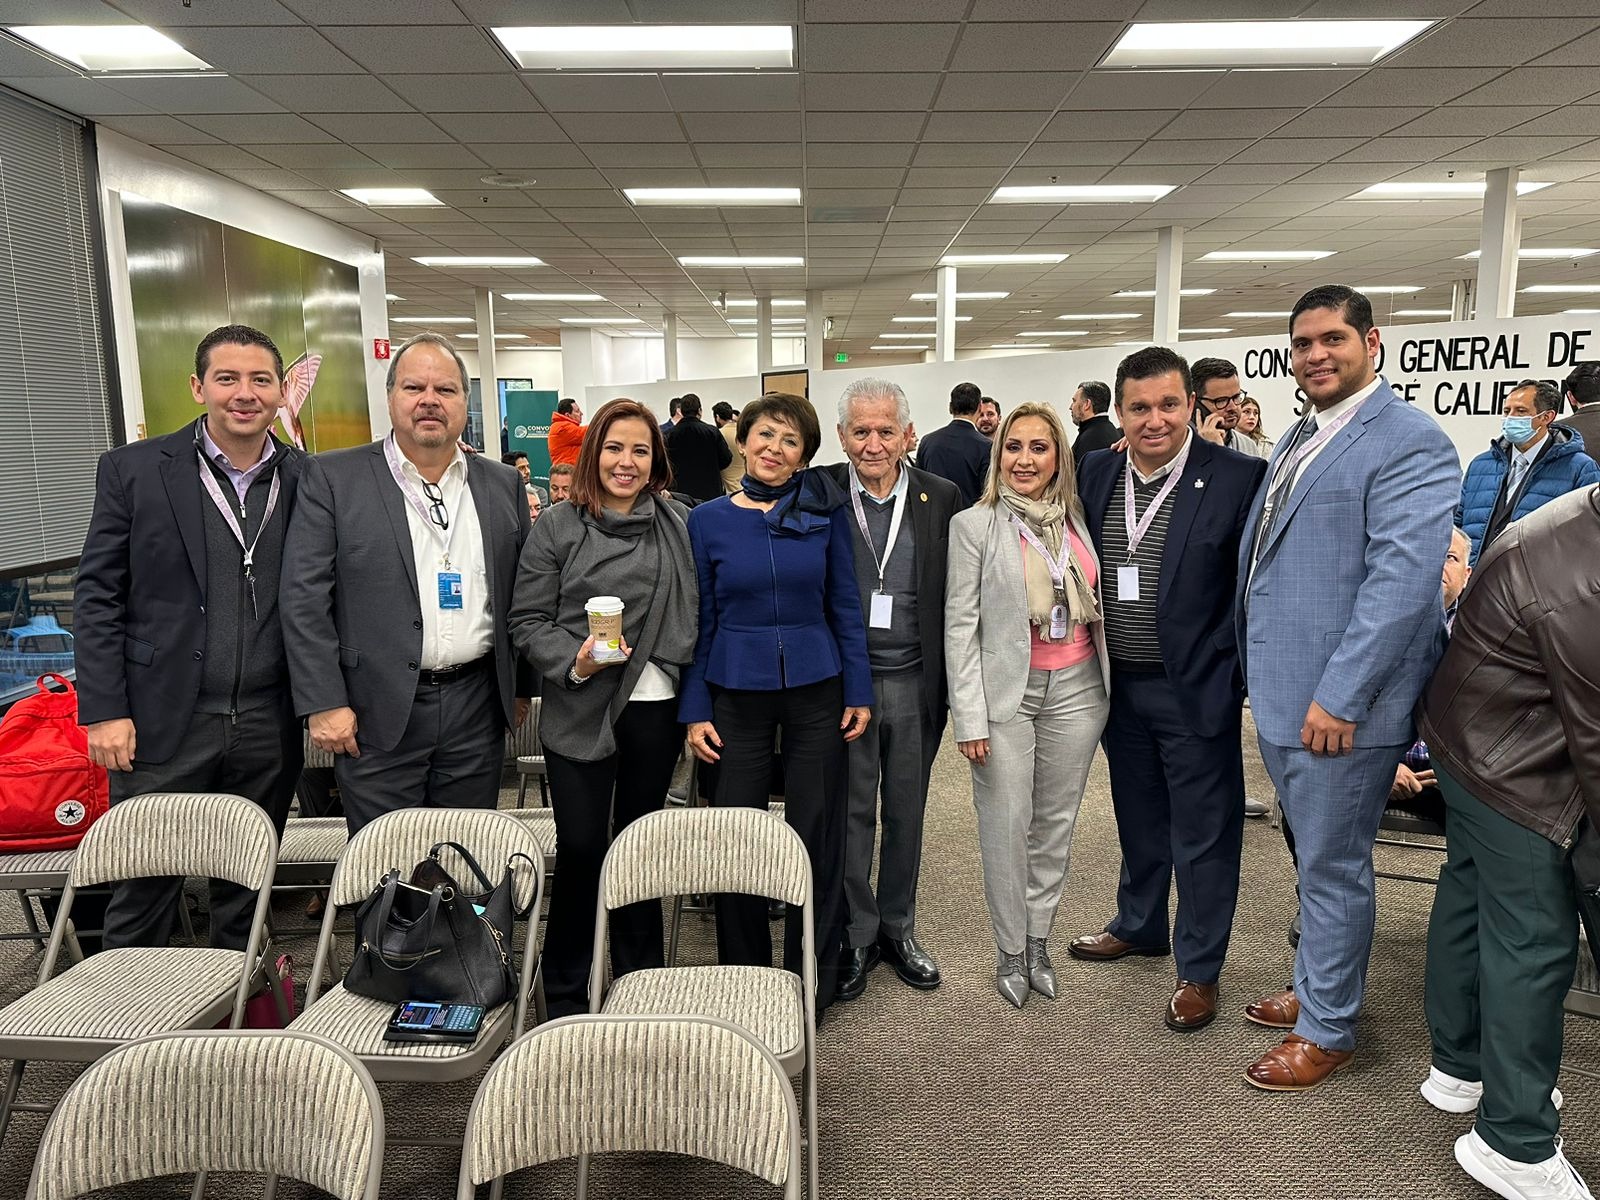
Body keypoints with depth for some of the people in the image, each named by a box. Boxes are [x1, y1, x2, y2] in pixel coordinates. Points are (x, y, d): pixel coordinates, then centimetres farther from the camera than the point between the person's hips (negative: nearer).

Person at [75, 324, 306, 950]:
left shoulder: (307, 478, 3)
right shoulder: (133, 469, -1)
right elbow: (97, 595, -1)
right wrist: (104, 710, -6)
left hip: (268, 728, 2)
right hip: (164, 723, -1)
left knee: (247, 887, 15)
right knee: (143, 891, 9)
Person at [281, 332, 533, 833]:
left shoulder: (503, 485, 8)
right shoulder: (333, 478, -2)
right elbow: (304, 596, -6)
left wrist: (521, 688, 12)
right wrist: (324, 703, -11)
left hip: (477, 708, 3)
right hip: (378, 715, -3)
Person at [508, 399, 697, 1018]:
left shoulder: (678, 525, 6)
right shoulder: (557, 527, -1)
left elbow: (697, 613, 12)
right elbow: (527, 620, -2)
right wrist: (573, 661, -18)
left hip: (656, 708, 2)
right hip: (579, 712, -2)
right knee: (581, 850, 1)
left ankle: (640, 981, 31)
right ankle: (565, 995, 20)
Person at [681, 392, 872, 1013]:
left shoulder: (825, 512, 0)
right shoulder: (707, 520, 0)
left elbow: (845, 605, 4)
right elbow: (699, 621, 3)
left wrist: (859, 691, 1)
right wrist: (694, 710, 0)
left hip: (816, 690, 0)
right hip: (737, 694, 0)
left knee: (817, 838, 8)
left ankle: (813, 982, 25)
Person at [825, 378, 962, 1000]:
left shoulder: (942, 498, 0)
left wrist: (952, 681, -3)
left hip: (915, 683, 2)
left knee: (906, 811, 14)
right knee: (850, 812, 9)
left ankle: (897, 927, 32)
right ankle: (855, 935, 26)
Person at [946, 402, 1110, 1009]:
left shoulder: (1079, 521, 7)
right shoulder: (974, 525, -4)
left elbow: (1098, 604, 14)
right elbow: (960, 624, -6)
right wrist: (969, 716, -11)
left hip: (1076, 688, 4)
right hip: (1006, 690, -3)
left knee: (1056, 822, 10)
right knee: (1006, 825, 1)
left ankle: (1038, 939, 26)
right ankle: (1011, 950, 19)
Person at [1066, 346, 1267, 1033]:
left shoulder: (1237, 479, -13)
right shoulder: (1097, 474, 2)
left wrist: (1244, 676, -13)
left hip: (1196, 691, -4)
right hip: (1120, 687, 5)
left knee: (1203, 835, 8)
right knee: (1138, 820, 22)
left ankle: (1198, 970, 25)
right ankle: (1139, 926, 43)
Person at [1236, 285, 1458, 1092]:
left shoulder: (1409, 441, -13)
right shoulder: (1299, 437, 14)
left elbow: (1402, 577, -21)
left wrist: (1340, 695, -23)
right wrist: (1257, 669, 14)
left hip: (1340, 702, -8)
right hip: (1279, 692, 8)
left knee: (1332, 867, 6)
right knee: (1314, 858, 22)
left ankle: (1327, 1031, 23)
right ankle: (1312, 987, 39)